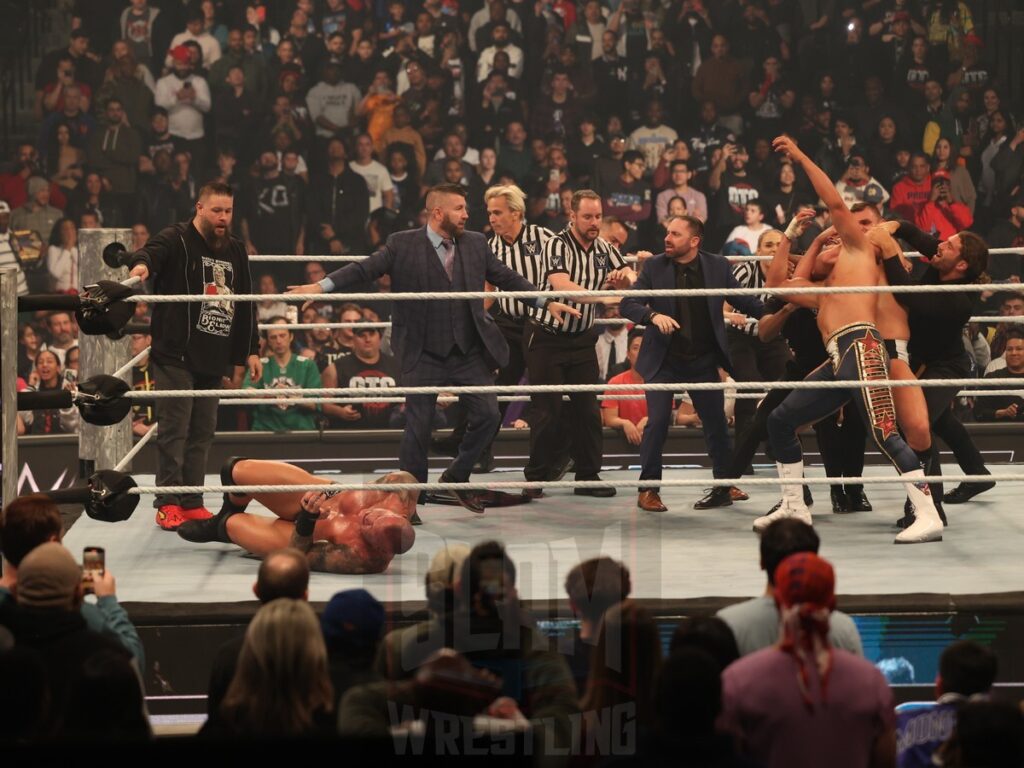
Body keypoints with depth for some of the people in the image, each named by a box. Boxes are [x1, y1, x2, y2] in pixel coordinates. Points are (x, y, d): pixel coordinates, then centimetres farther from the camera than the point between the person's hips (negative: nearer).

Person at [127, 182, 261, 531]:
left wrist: (251, 350, 17)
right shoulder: (176, 240, -4)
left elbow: (246, 304, 21)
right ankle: (167, 502, 0)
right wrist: (142, 264, -50)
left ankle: (192, 502, 14)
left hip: (214, 358, 6)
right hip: (176, 355, -6)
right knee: (174, 429, -6)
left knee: (203, 433, 8)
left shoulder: (235, 250, 16)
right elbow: (153, 251, -26)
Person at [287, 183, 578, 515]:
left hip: (470, 351, 4)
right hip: (423, 355, -4)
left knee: (487, 416, 0)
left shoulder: (476, 244, 6)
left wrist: (547, 302, 8)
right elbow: (363, 269, -9)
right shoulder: (403, 245, -6)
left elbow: (507, 278, 12)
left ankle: (456, 477, 21)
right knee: (418, 427, 0)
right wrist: (322, 286, -20)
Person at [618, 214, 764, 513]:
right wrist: (653, 316, -26)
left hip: (704, 361, 1)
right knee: (657, 422, -8)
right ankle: (648, 488, 3)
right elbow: (627, 305, -7)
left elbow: (745, 301, 5)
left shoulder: (718, 266, -1)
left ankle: (725, 486, 16)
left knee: (716, 423, 4)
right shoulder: (654, 266, -3)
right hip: (664, 360, -1)